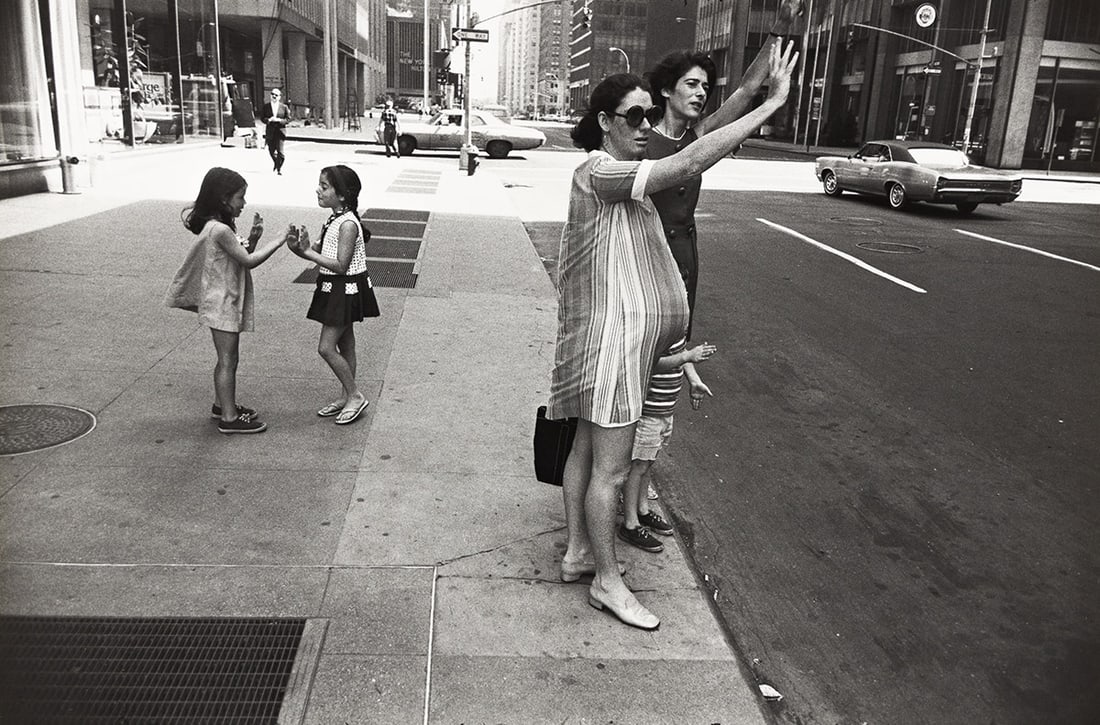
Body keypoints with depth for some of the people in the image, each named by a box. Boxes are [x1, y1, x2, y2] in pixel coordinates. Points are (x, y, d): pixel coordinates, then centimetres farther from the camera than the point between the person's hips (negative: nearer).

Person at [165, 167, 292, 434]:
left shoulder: (215, 226, 9)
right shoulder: (220, 229, -22)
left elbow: (241, 255, 13)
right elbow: (249, 261, -20)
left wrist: (253, 237, -4)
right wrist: (280, 239, -15)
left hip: (224, 302, 10)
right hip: (222, 304, -10)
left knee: (228, 359, 20)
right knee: (228, 361, -2)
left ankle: (223, 405, 33)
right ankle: (229, 418, 5)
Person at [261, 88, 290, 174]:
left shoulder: (284, 107, 2)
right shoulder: (266, 106, 6)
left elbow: (288, 119, 3)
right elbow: (262, 118, 6)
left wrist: (279, 120, -14)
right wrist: (269, 120, -15)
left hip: (280, 131, -2)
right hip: (270, 132, 2)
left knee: (280, 151, -9)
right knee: (271, 151, 9)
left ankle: (279, 169, 5)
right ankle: (276, 163, 38)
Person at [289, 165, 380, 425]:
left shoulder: (348, 224, -21)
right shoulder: (334, 221, 8)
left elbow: (340, 265, -24)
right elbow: (323, 254, 9)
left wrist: (308, 252, -19)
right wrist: (303, 248, -9)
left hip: (346, 291, -9)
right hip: (335, 289, 9)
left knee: (326, 347, -6)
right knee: (344, 346, 16)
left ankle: (355, 397, 6)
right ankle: (347, 397, 27)